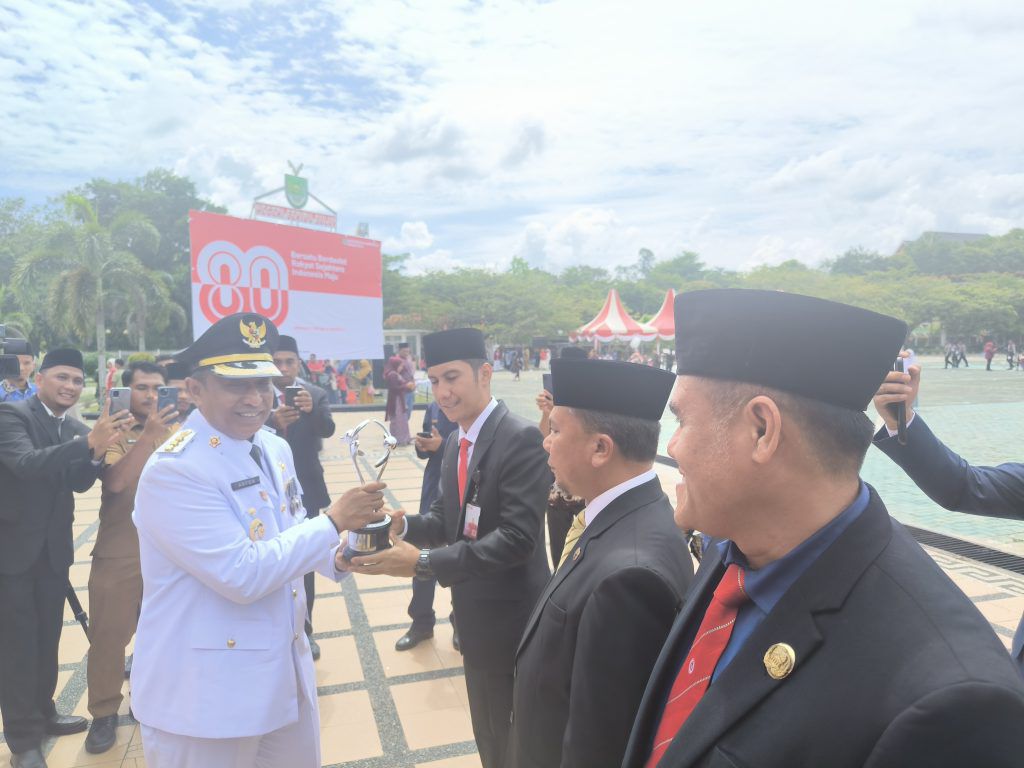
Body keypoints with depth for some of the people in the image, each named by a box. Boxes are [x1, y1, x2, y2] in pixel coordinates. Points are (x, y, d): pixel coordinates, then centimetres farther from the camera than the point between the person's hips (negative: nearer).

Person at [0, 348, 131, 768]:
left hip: (53, 548, 6)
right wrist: (88, 442, -42)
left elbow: (80, 482, -3)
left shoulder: (77, 430, 6)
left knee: (48, 637, 16)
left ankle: (43, 712, 33)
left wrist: (98, 450, -23)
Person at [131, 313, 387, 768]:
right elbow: (242, 575, -27)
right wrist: (333, 521, -21)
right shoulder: (173, 471, -23)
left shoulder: (274, 448, 2)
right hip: (203, 691, -7)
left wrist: (339, 555, -6)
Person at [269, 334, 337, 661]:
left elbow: (328, 429, -17)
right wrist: (272, 421, -36)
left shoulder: (316, 394, -2)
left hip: (305, 488, 0)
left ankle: (305, 629, 21)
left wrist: (312, 409, -37)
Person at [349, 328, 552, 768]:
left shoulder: (521, 439, -22)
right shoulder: (456, 442, 6)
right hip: (473, 615, 8)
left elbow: (517, 537, -28)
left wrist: (424, 562, -33)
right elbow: (447, 520, 8)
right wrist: (404, 525, -14)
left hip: (510, 618, -8)